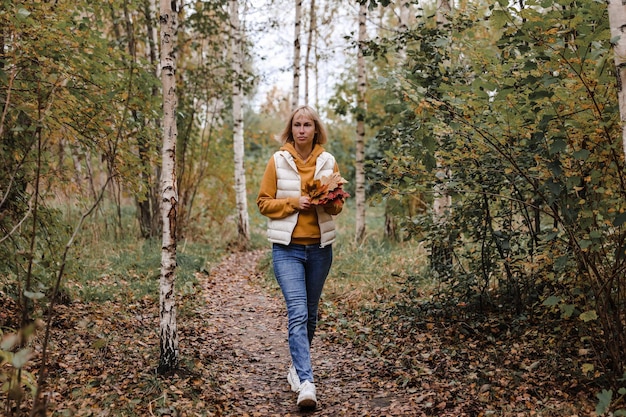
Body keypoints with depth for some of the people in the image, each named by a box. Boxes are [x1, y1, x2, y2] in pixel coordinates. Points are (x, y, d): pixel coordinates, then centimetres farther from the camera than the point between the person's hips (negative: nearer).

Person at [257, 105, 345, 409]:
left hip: (320, 247, 3)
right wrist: (293, 202, -16)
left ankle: (297, 366, 35)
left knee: (310, 313, 14)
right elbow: (263, 202, -1)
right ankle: (306, 383, -17)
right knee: (297, 313, -14)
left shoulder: (328, 162, 4)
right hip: (287, 248, -3)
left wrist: (329, 202, -13)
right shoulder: (277, 161, -2)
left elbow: (338, 204, 9)